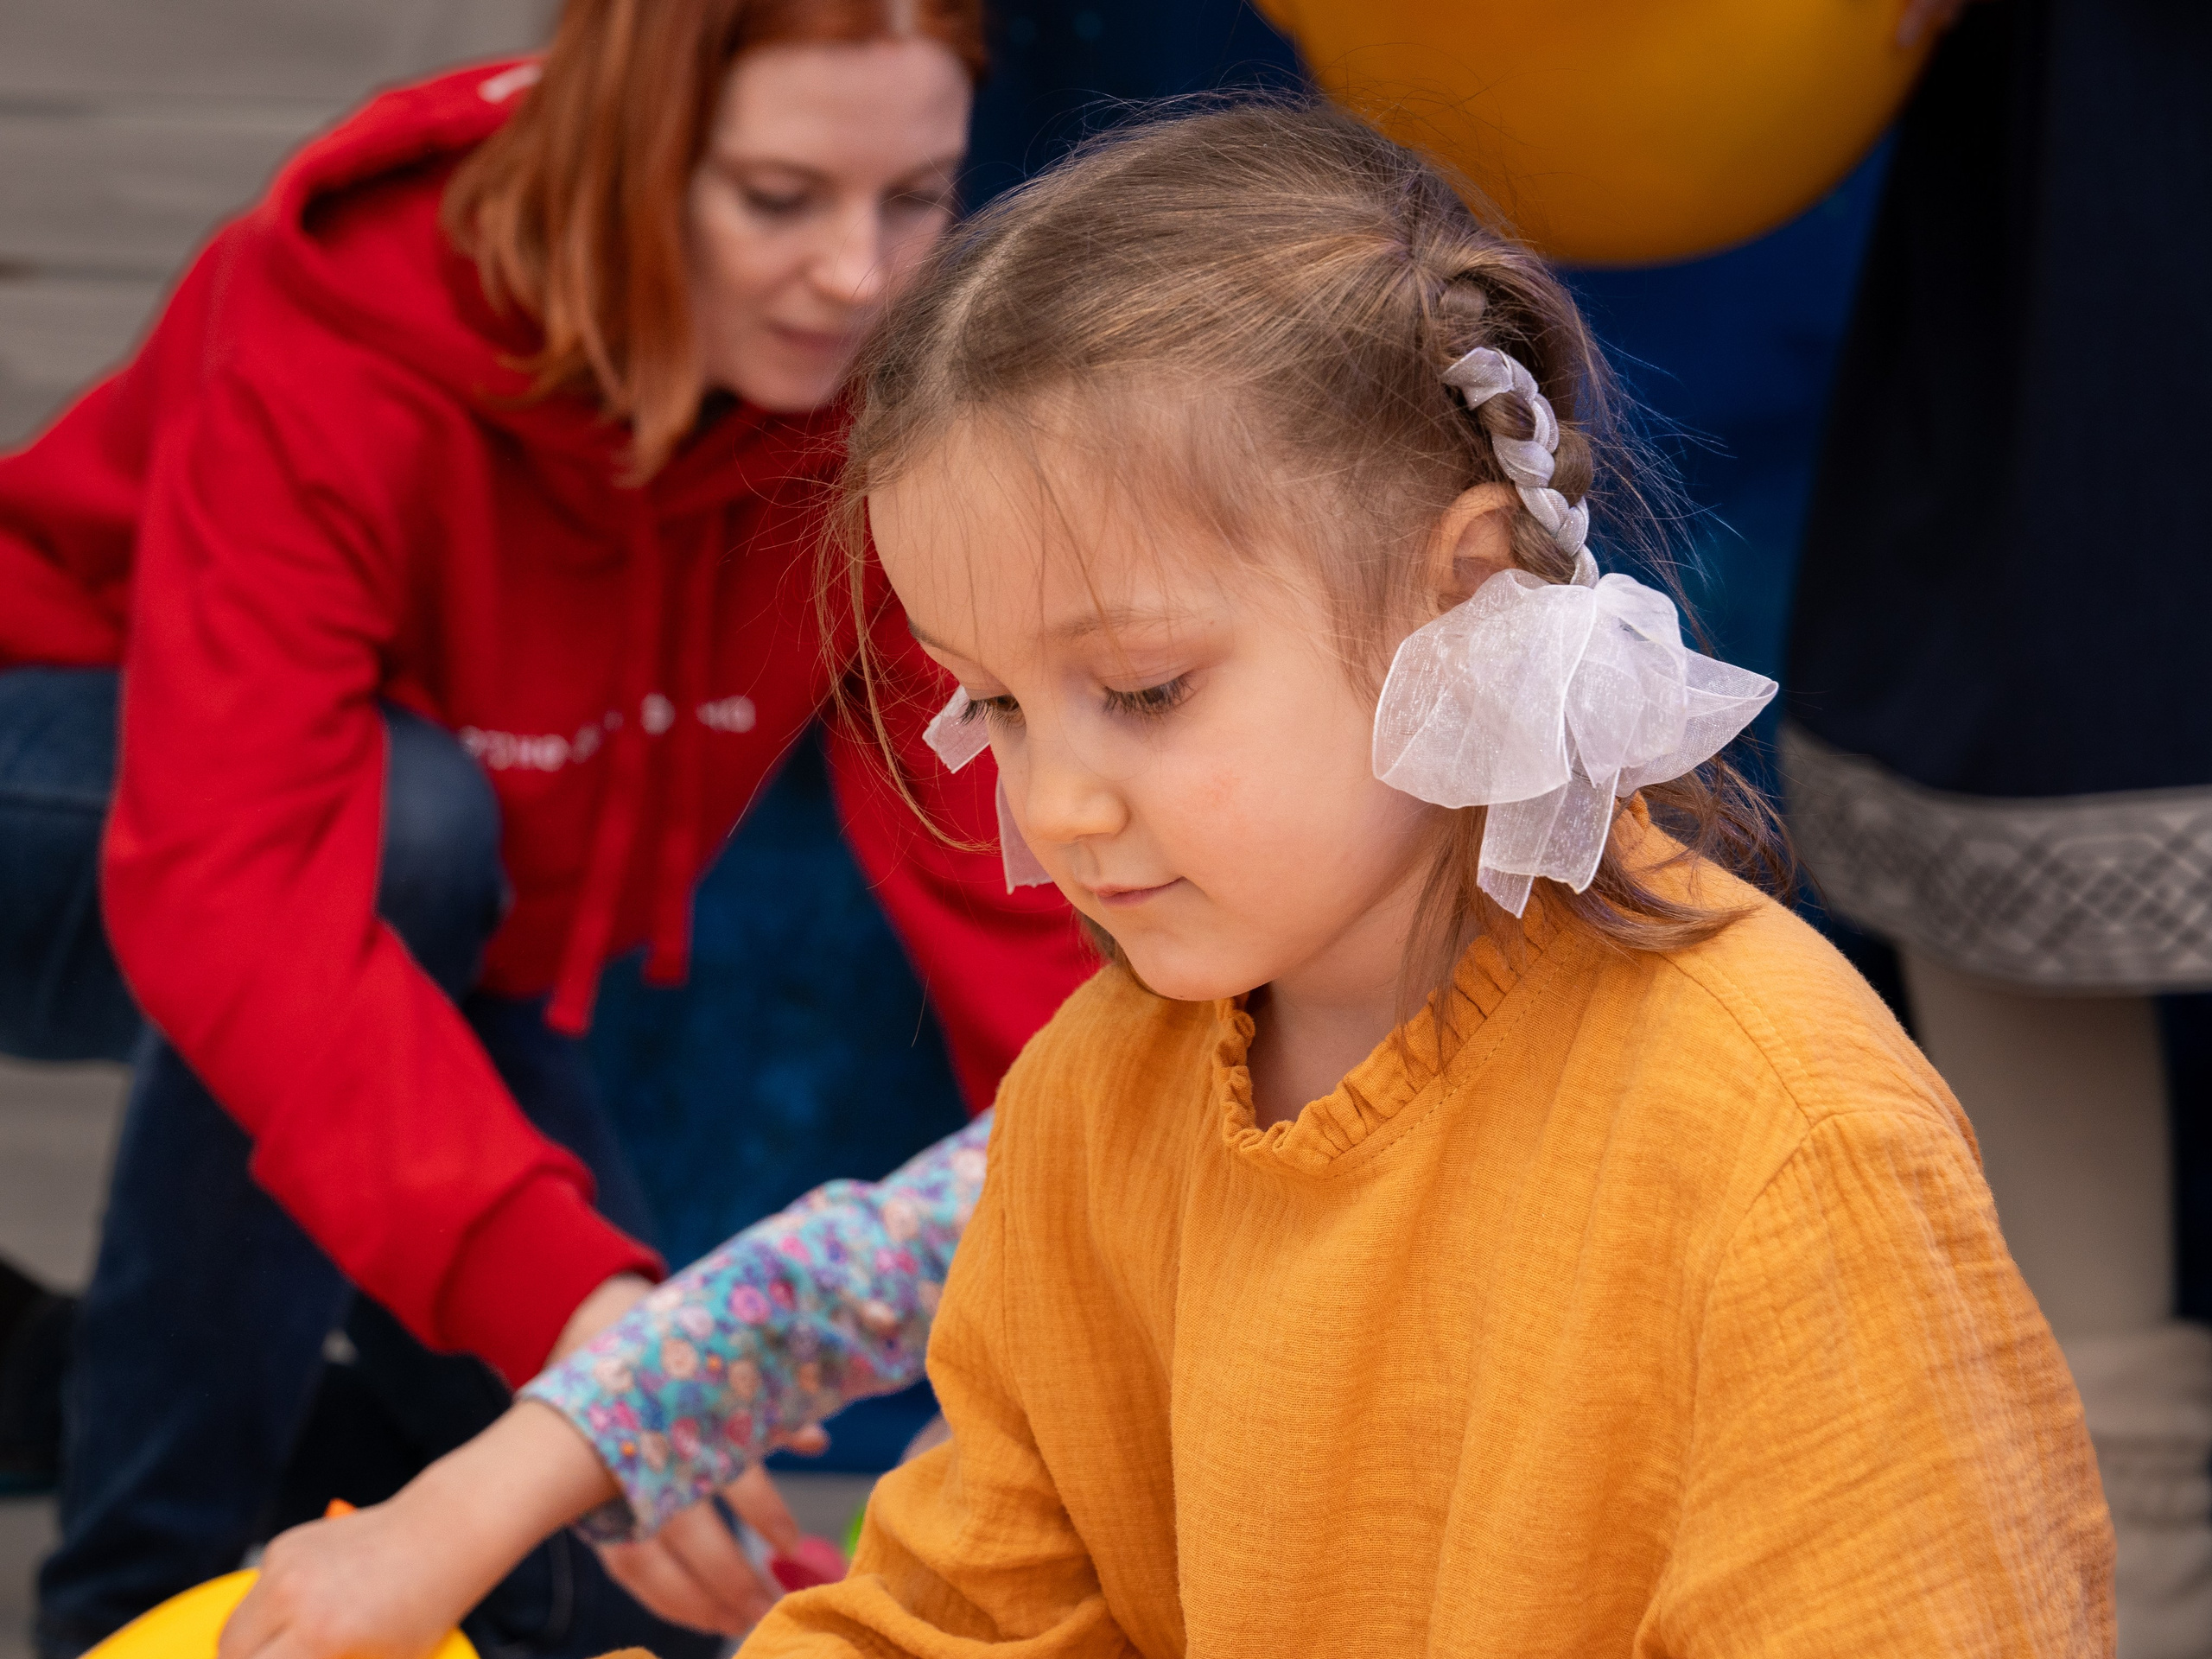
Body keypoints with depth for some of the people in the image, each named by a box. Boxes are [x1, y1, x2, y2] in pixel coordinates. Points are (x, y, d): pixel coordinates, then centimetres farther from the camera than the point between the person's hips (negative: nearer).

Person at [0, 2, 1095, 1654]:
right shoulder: (335, 337, -36)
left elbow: (1001, 879, -24)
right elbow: (235, 885, -47)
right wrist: (562, 1297, -59)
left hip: (452, 952, 5)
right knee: (401, 814, -39)